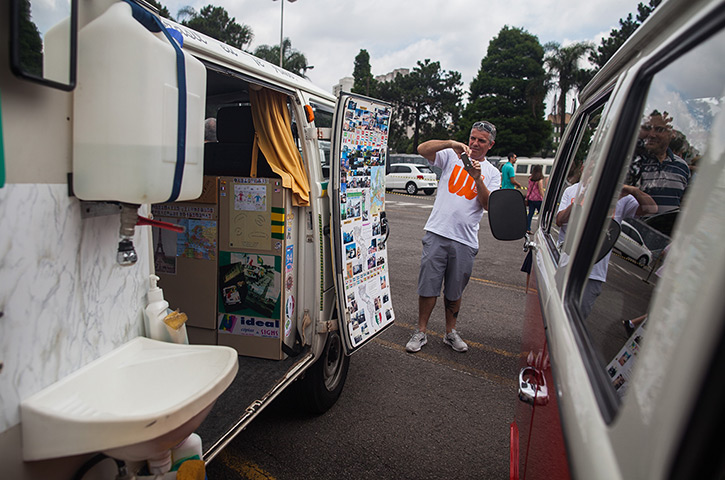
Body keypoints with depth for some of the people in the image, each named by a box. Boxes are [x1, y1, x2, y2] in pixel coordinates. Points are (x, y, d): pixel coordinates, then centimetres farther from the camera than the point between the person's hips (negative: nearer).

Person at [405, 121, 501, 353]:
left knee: (455, 292, 12)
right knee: (428, 286, 2)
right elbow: (422, 149, -8)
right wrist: (451, 143, -20)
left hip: (465, 240, 2)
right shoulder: (451, 156, 7)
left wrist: (478, 179, -14)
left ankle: (450, 333, 29)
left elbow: (489, 206, -1)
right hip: (437, 232, -1)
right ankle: (421, 332, 16)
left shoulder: (492, 173, 12)